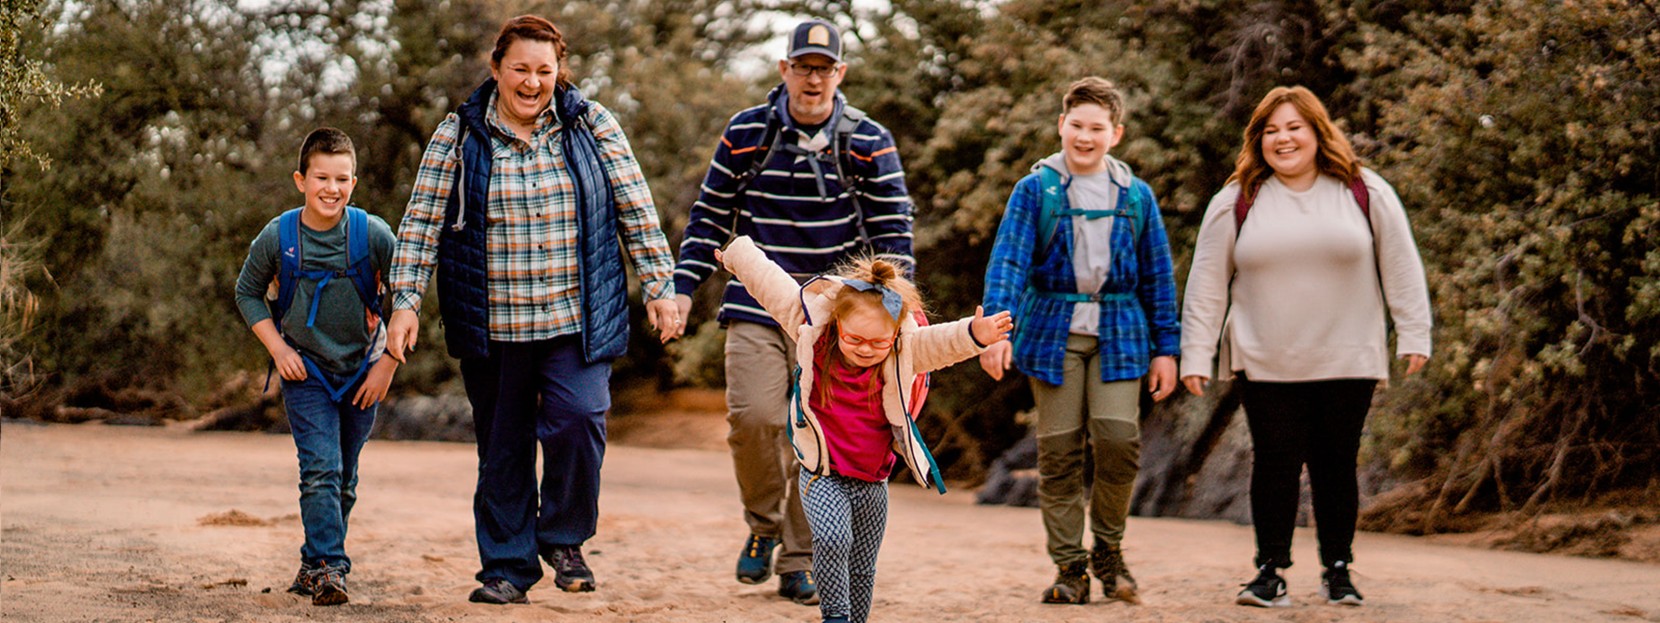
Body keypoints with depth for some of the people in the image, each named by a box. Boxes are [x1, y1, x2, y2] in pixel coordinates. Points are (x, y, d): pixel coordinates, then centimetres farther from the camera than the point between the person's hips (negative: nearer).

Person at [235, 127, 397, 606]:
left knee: (344, 478, 10)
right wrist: (278, 349, -6)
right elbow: (248, 293, 4)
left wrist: (388, 365, -7)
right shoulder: (276, 238, -12)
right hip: (305, 369, -1)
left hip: (361, 370, 1)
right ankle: (328, 567, -13)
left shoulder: (373, 235, -14)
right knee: (320, 469, -15)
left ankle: (316, 564, 25)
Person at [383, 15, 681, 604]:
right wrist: (405, 301, -6)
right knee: (502, 448, 6)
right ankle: (507, 568, 19)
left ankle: (563, 537, 6)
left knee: (576, 421, -18)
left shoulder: (592, 125, 3)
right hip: (492, 327, 1)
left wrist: (660, 287, 3)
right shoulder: (459, 135, 1)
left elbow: (636, 210, 6)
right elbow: (422, 222, 1)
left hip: (577, 320, 0)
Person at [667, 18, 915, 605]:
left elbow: (893, 231, 2)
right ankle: (764, 524, 13)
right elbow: (710, 216, 9)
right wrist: (684, 286, 2)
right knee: (752, 416, -15)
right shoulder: (745, 133, 2)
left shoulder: (869, 142, 0)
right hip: (756, 306, 1)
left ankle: (800, 563, 10)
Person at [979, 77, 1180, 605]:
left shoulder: (1137, 197, 10)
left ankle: (1108, 549, 10)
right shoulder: (1036, 190, 3)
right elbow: (1008, 260, -7)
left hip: (1118, 334, 1)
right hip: (1053, 330, -1)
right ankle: (1069, 567, 8)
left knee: (1118, 439, -11)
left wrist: (1165, 347, 10)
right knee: (1059, 450, -1)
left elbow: (1157, 277, 14)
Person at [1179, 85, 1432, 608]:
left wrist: (1412, 335, 0)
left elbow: (1401, 268, 6)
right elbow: (1207, 285, 5)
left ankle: (1338, 570, 16)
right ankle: (1270, 573, 8)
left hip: (1347, 363, 0)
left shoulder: (1365, 193, 3)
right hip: (1267, 365, 0)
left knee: (1336, 466, 4)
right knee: (1275, 465, -1)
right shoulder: (1236, 203, 4)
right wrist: (1195, 356, 0)